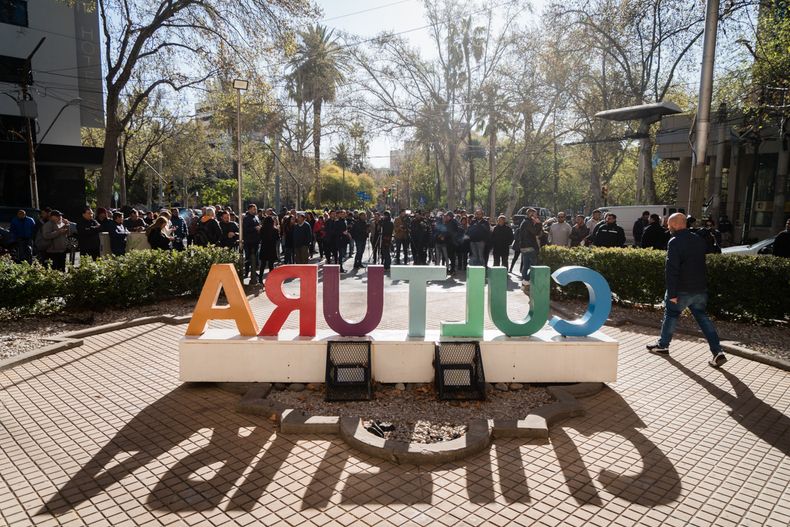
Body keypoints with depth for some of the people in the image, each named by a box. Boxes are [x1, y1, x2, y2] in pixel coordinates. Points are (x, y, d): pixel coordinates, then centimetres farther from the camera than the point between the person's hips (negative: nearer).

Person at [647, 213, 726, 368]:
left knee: (671, 314, 12)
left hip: (682, 290, -6)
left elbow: (672, 269, -21)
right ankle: (718, 352, 4)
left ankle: (662, 345, 24)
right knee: (702, 317, 12)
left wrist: (672, 293, -18)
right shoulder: (699, 240, 9)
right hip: (700, 289, 6)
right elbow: (701, 263, 18)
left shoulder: (675, 242, -16)